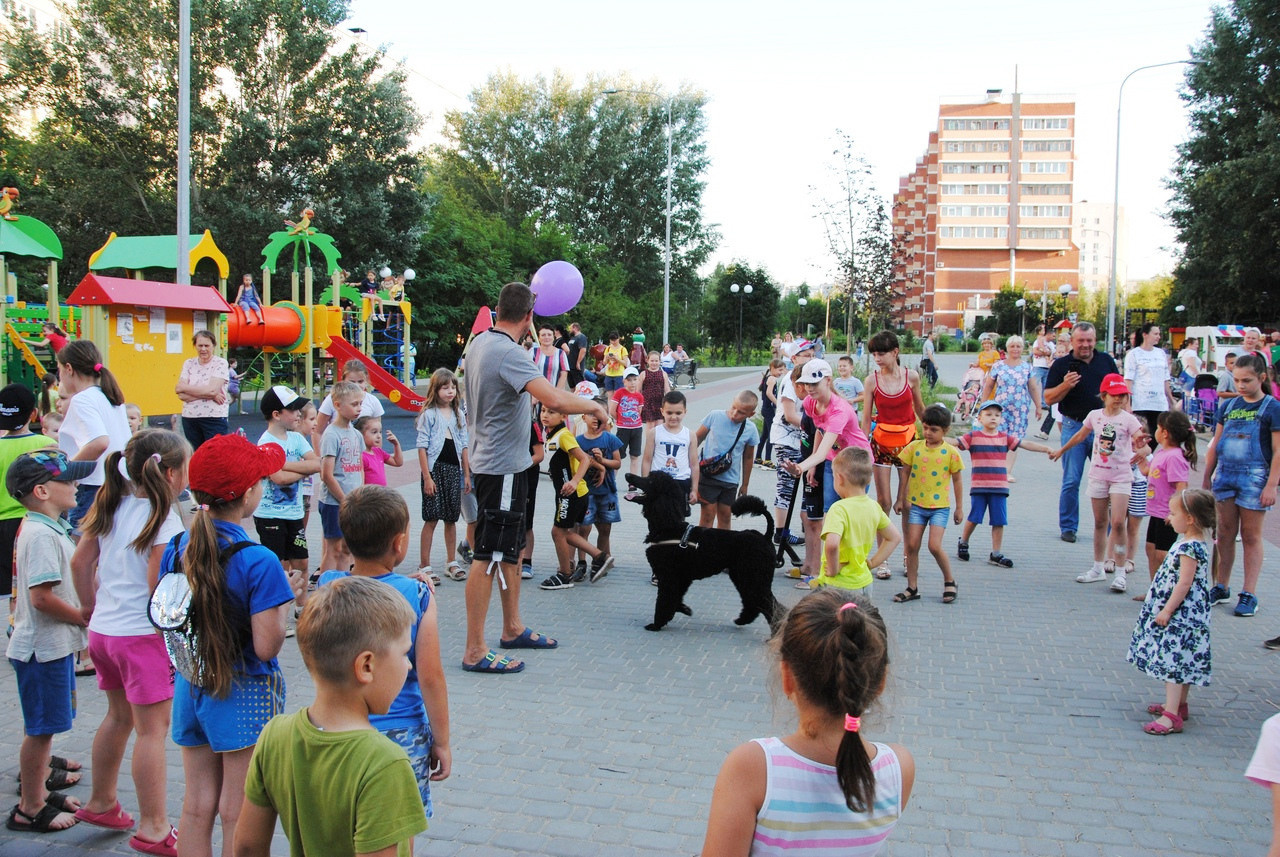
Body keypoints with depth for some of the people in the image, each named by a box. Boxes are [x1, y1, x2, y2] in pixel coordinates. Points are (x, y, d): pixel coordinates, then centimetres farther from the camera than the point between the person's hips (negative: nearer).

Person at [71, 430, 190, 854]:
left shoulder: (111, 505, 5)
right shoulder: (162, 519, -17)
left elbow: (80, 562, 11)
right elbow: (159, 589, -20)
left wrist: (92, 608, 22)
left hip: (102, 630, 8)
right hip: (142, 634, -8)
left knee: (119, 716, 23)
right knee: (152, 729, 0)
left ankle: (101, 803, 37)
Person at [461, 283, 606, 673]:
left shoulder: (480, 342, 6)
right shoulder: (509, 354, -23)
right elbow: (555, 399, -34)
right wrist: (595, 406, -19)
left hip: (492, 461, 10)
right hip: (502, 468, -10)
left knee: (511, 548, 20)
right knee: (488, 555, -4)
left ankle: (513, 629, 33)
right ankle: (475, 651, 4)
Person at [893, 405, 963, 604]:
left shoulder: (951, 453, -5)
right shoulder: (914, 447, 0)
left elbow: (957, 480, 4)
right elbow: (906, 475, 8)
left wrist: (959, 507, 7)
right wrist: (901, 500, 9)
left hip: (940, 506, -3)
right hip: (916, 504, 3)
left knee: (935, 546, -12)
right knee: (912, 545, 0)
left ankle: (949, 581, 12)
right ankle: (912, 588, 12)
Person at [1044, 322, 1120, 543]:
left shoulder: (1106, 361, 8)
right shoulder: (1061, 365, 0)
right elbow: (1049, 398, -3)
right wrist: (1065, 386, -20)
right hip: (1074, 426, -2)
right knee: (1071, 482, 0)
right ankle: (1068, 527, 12)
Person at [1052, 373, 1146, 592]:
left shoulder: (1128, 419, -7)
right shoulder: (1095, 416, 4)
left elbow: (1139, 438, -20)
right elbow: (1080, 436, 20)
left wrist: (1141, 441, -44)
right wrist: (1061, 451, 30)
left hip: (1121, 477, -4)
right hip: (1098, 474, 4)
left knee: (1118, 523, -11)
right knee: (1100, 523, 12)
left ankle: (1120, 573, -4)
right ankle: (1098, 568, 23)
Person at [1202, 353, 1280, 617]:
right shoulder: (1228, 406, 9)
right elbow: (1215, 445, 14)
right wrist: (1206, 479, 12)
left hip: (1254, 477, -4)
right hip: (1225, 475, 4)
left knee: (1250, 536, 3)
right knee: (1225, 534, 10)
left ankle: (1248, 595, 9)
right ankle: (1221, 587, 20)